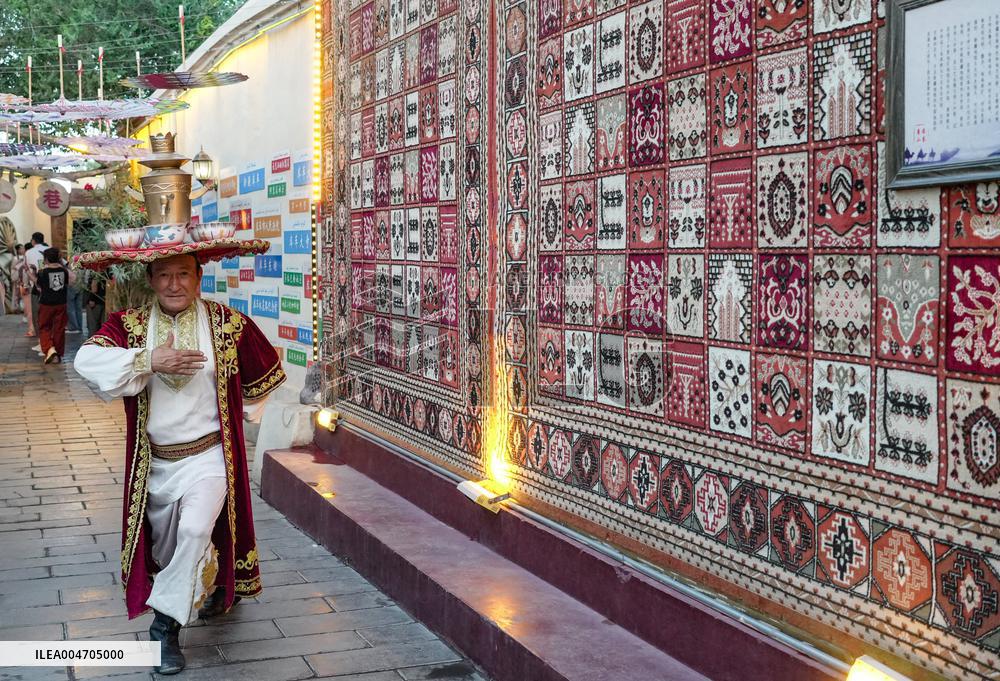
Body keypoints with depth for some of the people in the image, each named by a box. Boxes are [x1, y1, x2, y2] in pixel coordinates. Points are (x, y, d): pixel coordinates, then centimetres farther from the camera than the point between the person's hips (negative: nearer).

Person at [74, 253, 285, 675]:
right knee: (165, 547, 18)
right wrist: (149, 360, -29)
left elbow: (264, 374, 9)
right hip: (154, 462, 3)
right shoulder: (131, 325, -4)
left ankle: (165, 625, -10)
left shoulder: (228, 325, -6)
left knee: (195, 529, -26)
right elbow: (86, 360, -22)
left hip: (208, 455, -3)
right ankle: (214, 585, 47)